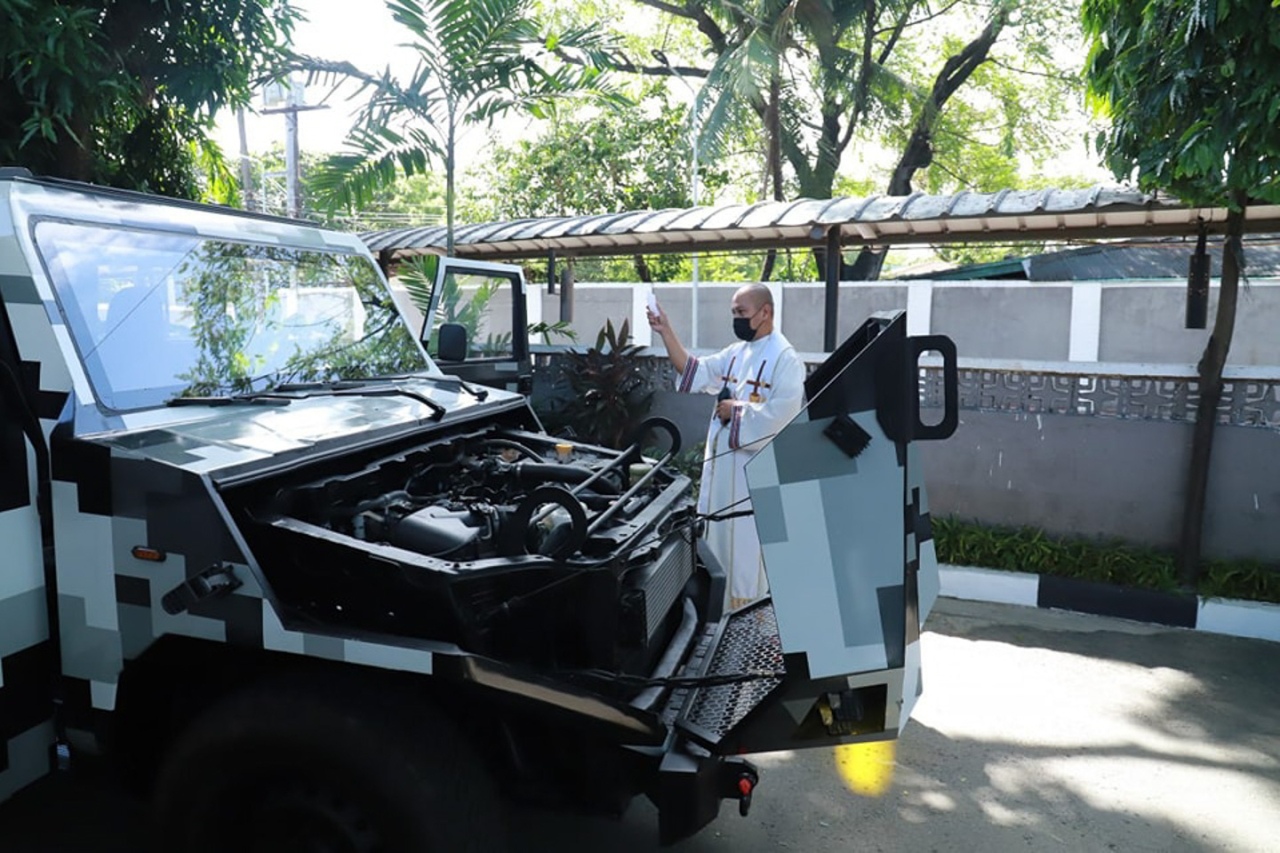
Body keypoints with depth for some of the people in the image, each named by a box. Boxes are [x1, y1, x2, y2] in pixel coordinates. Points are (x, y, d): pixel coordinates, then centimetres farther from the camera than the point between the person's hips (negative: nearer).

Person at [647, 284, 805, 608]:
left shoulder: (785, 358, -11)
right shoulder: (736, 353, 12)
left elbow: (779, 415, -21)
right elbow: (695, 372, 6)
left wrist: (735, 410, -12)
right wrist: (666, 332, -1)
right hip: (725, 463, 8)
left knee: (750, 543, 0)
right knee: (723, 538, 15)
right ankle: (726, 605, 29)